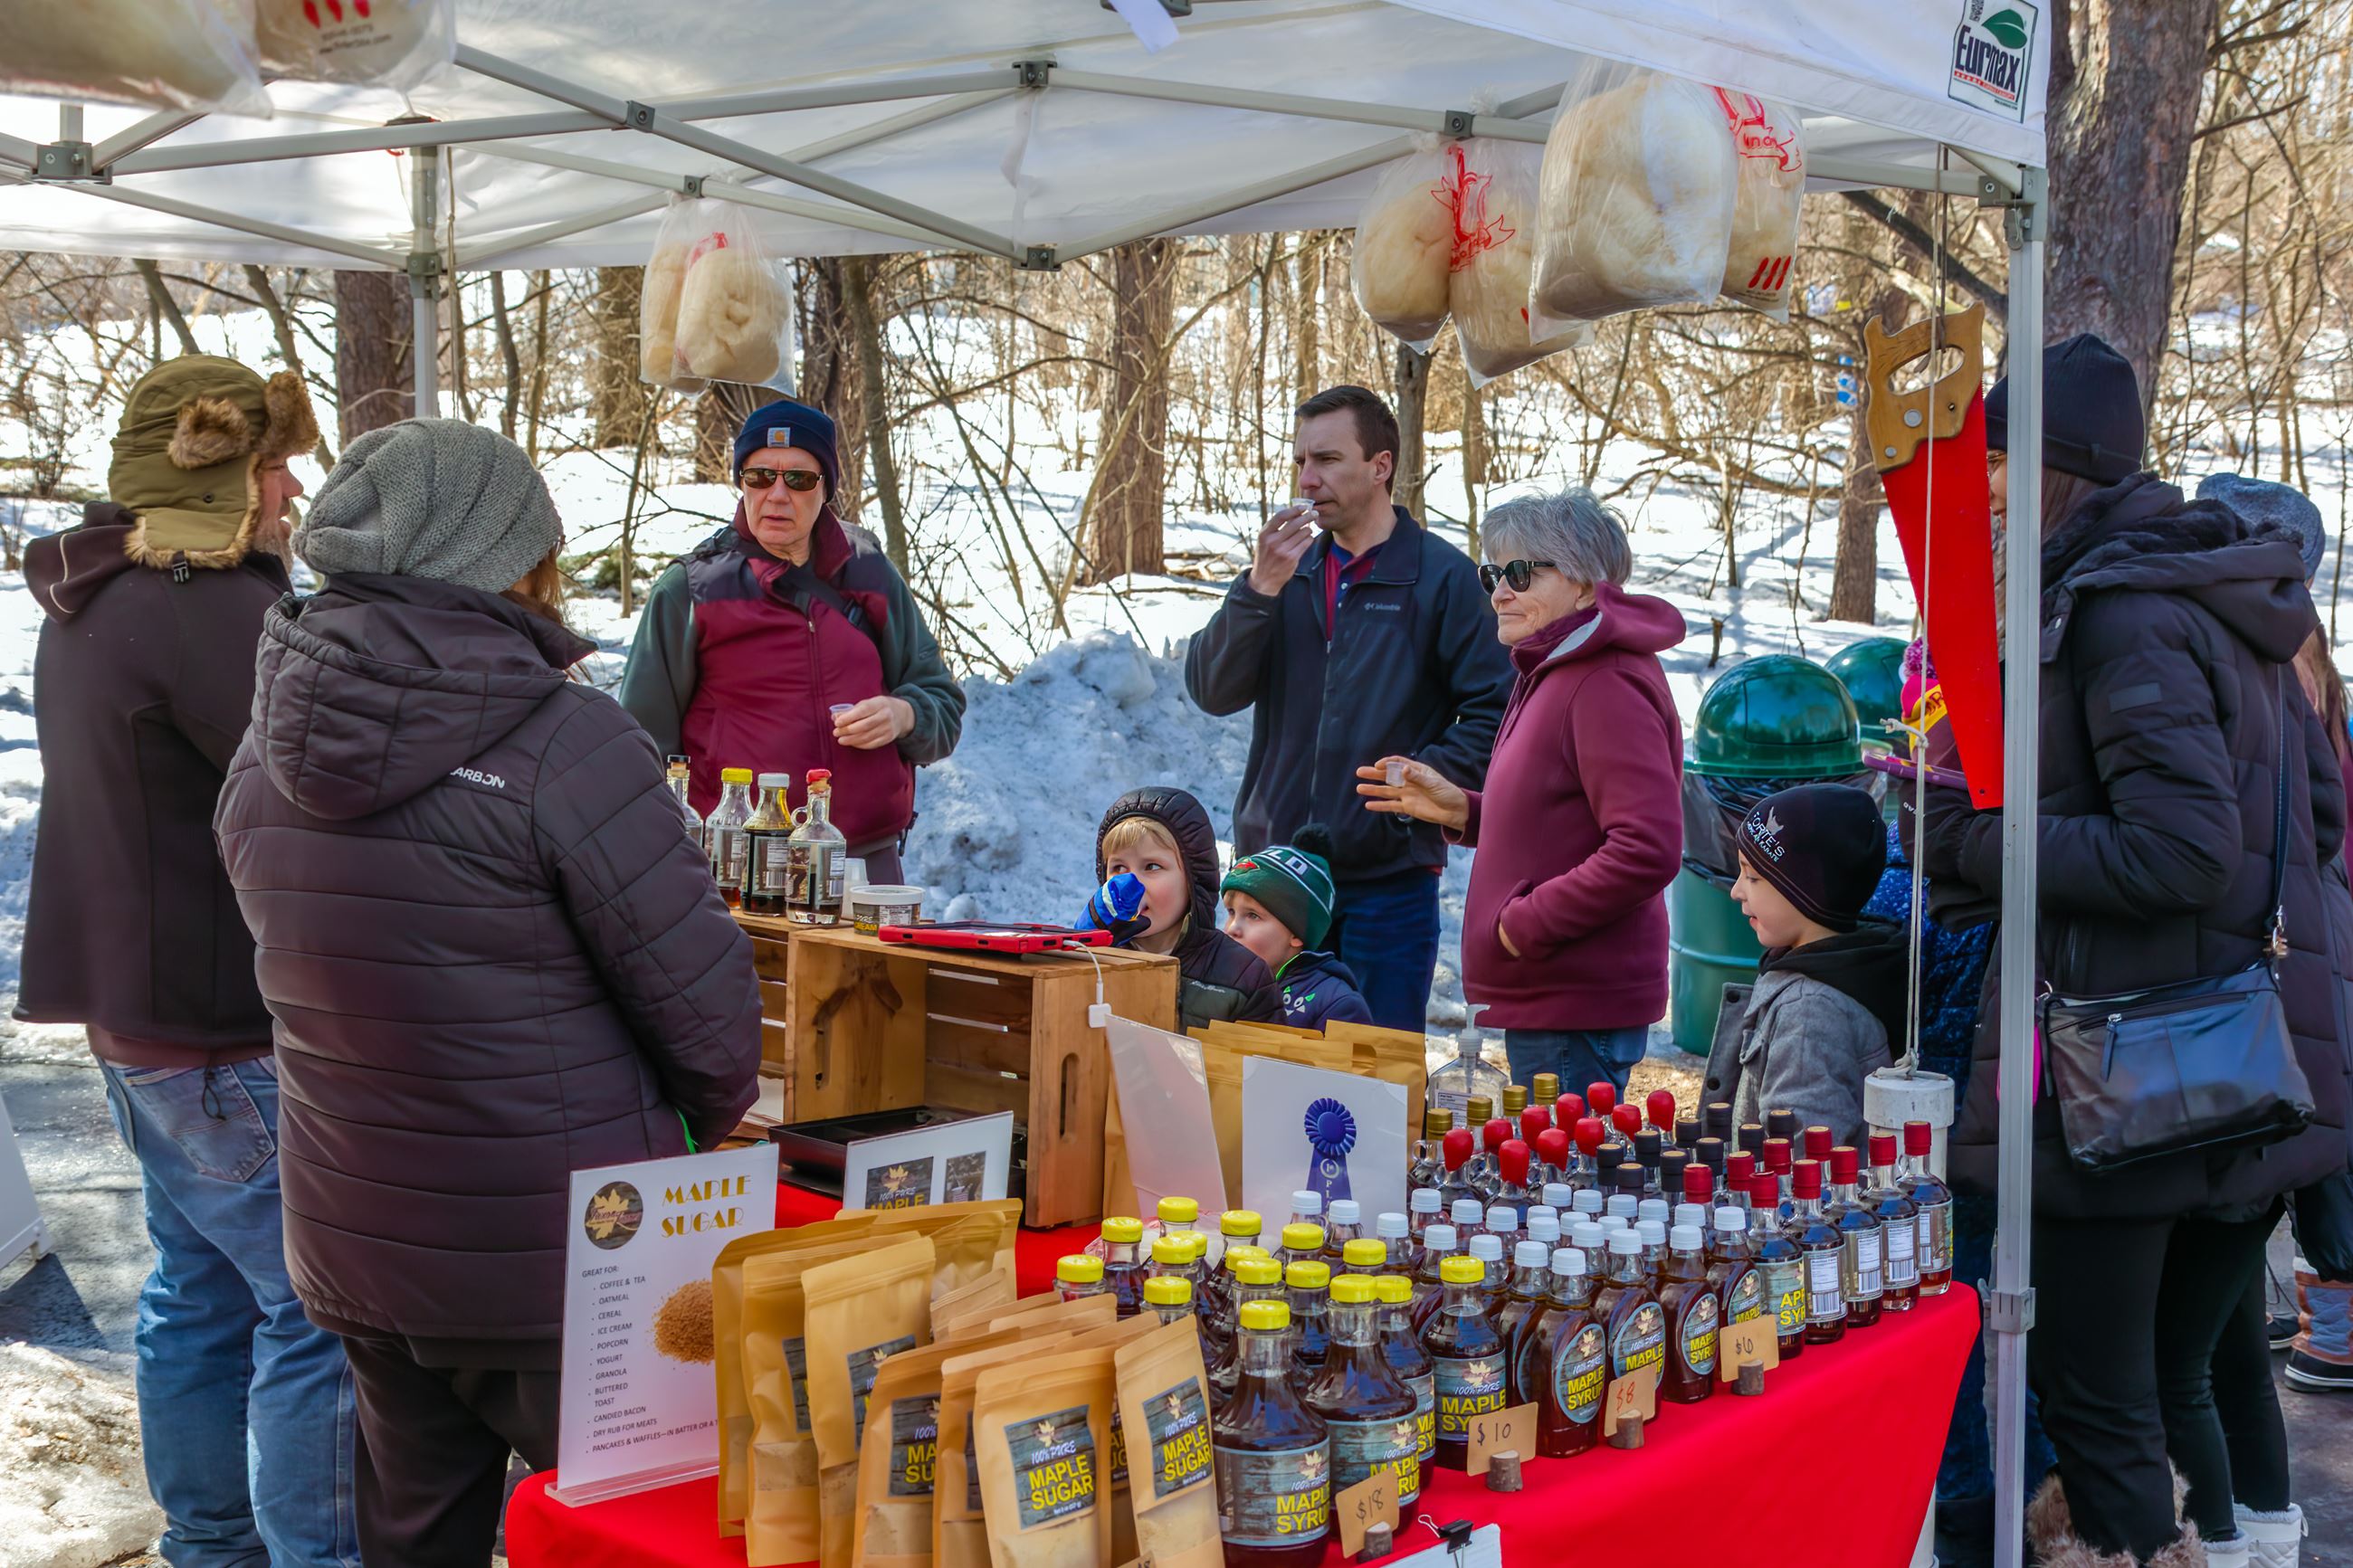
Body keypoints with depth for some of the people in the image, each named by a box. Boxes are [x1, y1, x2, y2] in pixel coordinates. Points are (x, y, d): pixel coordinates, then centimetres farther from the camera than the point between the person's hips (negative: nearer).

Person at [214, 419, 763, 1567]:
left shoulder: (267, 750, 1)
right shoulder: (564, 741, -20)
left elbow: (304, 975, 9)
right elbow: (701, 996, -17)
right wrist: (707, 1122, 3)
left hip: (353, 1247, 7)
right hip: (561, 1265, -6)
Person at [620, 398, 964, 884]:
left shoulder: (872, 575, 11)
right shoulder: (691, 588, 3)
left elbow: (944, 703, 18)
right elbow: (646, 746, 7)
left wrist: (904, 715, -5)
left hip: (870, 859, 3)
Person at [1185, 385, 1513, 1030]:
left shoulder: (1443, 576, -2)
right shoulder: (1286, 567, 10)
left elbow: (1494, 714, -5)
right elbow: (1212, 691, -1)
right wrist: (1260, 589, -13)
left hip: (1389, 879, -4)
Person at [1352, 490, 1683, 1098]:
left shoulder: (1608, 687, -18)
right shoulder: (1550, 674, 16)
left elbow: (1647, 851, -26)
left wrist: (1525, 923, -19)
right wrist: (1461, 810, 6)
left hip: (1578, 1009, -10)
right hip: (1543, 1002, 10)